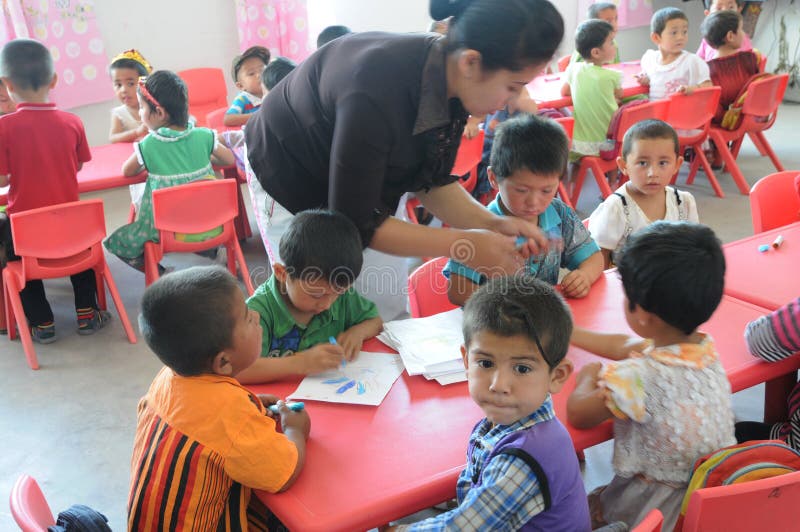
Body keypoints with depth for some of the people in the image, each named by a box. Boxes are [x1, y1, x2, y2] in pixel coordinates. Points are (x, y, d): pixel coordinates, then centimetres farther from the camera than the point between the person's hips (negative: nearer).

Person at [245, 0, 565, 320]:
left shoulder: (451, 85, -17)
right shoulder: (377, 90, -39)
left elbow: (431, 181, -4)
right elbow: (353, 222, -32)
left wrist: (490, 223, -21)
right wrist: (463, 244, -33)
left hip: (365, 191, 6)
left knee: (388, 306, 8)